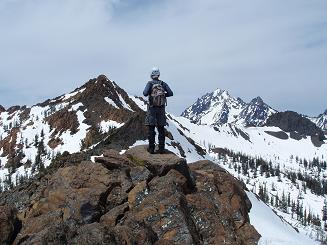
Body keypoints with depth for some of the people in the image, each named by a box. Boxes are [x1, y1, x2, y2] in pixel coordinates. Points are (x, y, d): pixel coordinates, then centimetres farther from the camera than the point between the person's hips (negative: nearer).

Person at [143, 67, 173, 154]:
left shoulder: (150, 83, -4)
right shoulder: (163, 84, 4)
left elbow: (145, 93, -18)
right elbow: (170, 93, -4)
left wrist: (147, 93, 5)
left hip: (152, 108, -3)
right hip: (161, 108, 3)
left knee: (151, 128, 2)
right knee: (161, 129, 7)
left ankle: (151, 148, 1)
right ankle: (161, 148, 8)